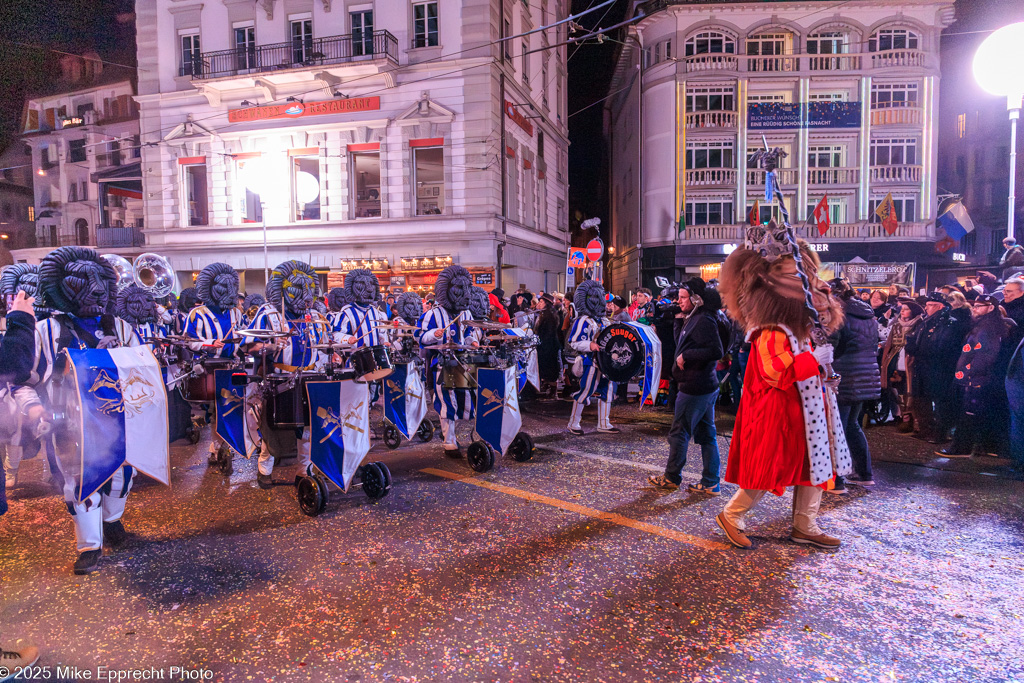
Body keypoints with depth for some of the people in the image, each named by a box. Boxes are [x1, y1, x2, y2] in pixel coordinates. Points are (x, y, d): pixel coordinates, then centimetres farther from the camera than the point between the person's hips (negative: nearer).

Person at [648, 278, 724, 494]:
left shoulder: (703, 321, -18)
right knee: (707, 434, 12)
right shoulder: (694, 319, 13)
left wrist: (686, 355, -22)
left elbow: (716, 351, -27)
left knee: (678, 433, 4)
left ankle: (672, 478, 17)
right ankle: (711, 483, 18)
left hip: (694, 388, -10)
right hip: (707, 387, 10)